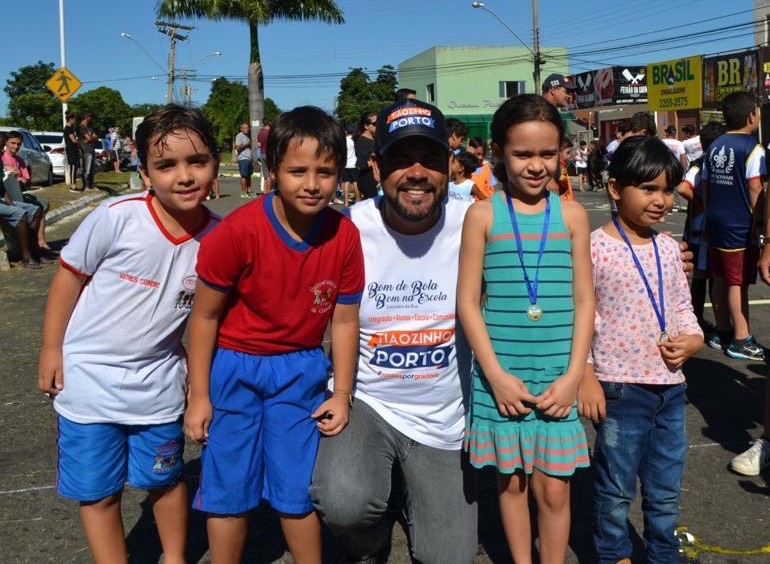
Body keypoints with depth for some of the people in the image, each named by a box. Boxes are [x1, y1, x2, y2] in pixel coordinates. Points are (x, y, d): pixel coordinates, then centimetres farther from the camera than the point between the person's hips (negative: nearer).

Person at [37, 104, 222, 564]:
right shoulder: (117, 217, -21)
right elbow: (69, 277, -8)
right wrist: (51, 350, -4)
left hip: (157, 381, 2)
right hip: (88, 376, -2)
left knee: (165, 479, 18)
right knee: (98, 491, 9)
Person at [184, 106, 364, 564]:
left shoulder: (345, 236, -13)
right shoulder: (237, 232, -22)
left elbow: (345, 321, -2)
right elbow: (205, 316, -11)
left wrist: (342, 393, 0)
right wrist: (199, 396, -6)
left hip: (301, 369, 2)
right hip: (234, 366, -2)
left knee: (299, 486, 10)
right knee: (230, 488, 8)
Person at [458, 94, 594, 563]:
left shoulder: (572, 215, 2)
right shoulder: (483, 215, -2)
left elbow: (584, 300, 3)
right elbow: (468, 301, -3)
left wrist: (573, 375, -5)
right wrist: (496, 375, -9)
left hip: (558, 378, 1)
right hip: (501, 376, 0)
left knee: (554, 489, 5)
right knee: (512, 482, 13)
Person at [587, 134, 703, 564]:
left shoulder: (668, 248, 7)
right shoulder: (596, 247, -12)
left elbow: (683, 307, 16)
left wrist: (692, 340, -4)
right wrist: (587, 378, -13)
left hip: (671, 385, 6)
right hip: (621, 387, -5)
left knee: (667, 488, 18)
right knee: (617, 487, 10)